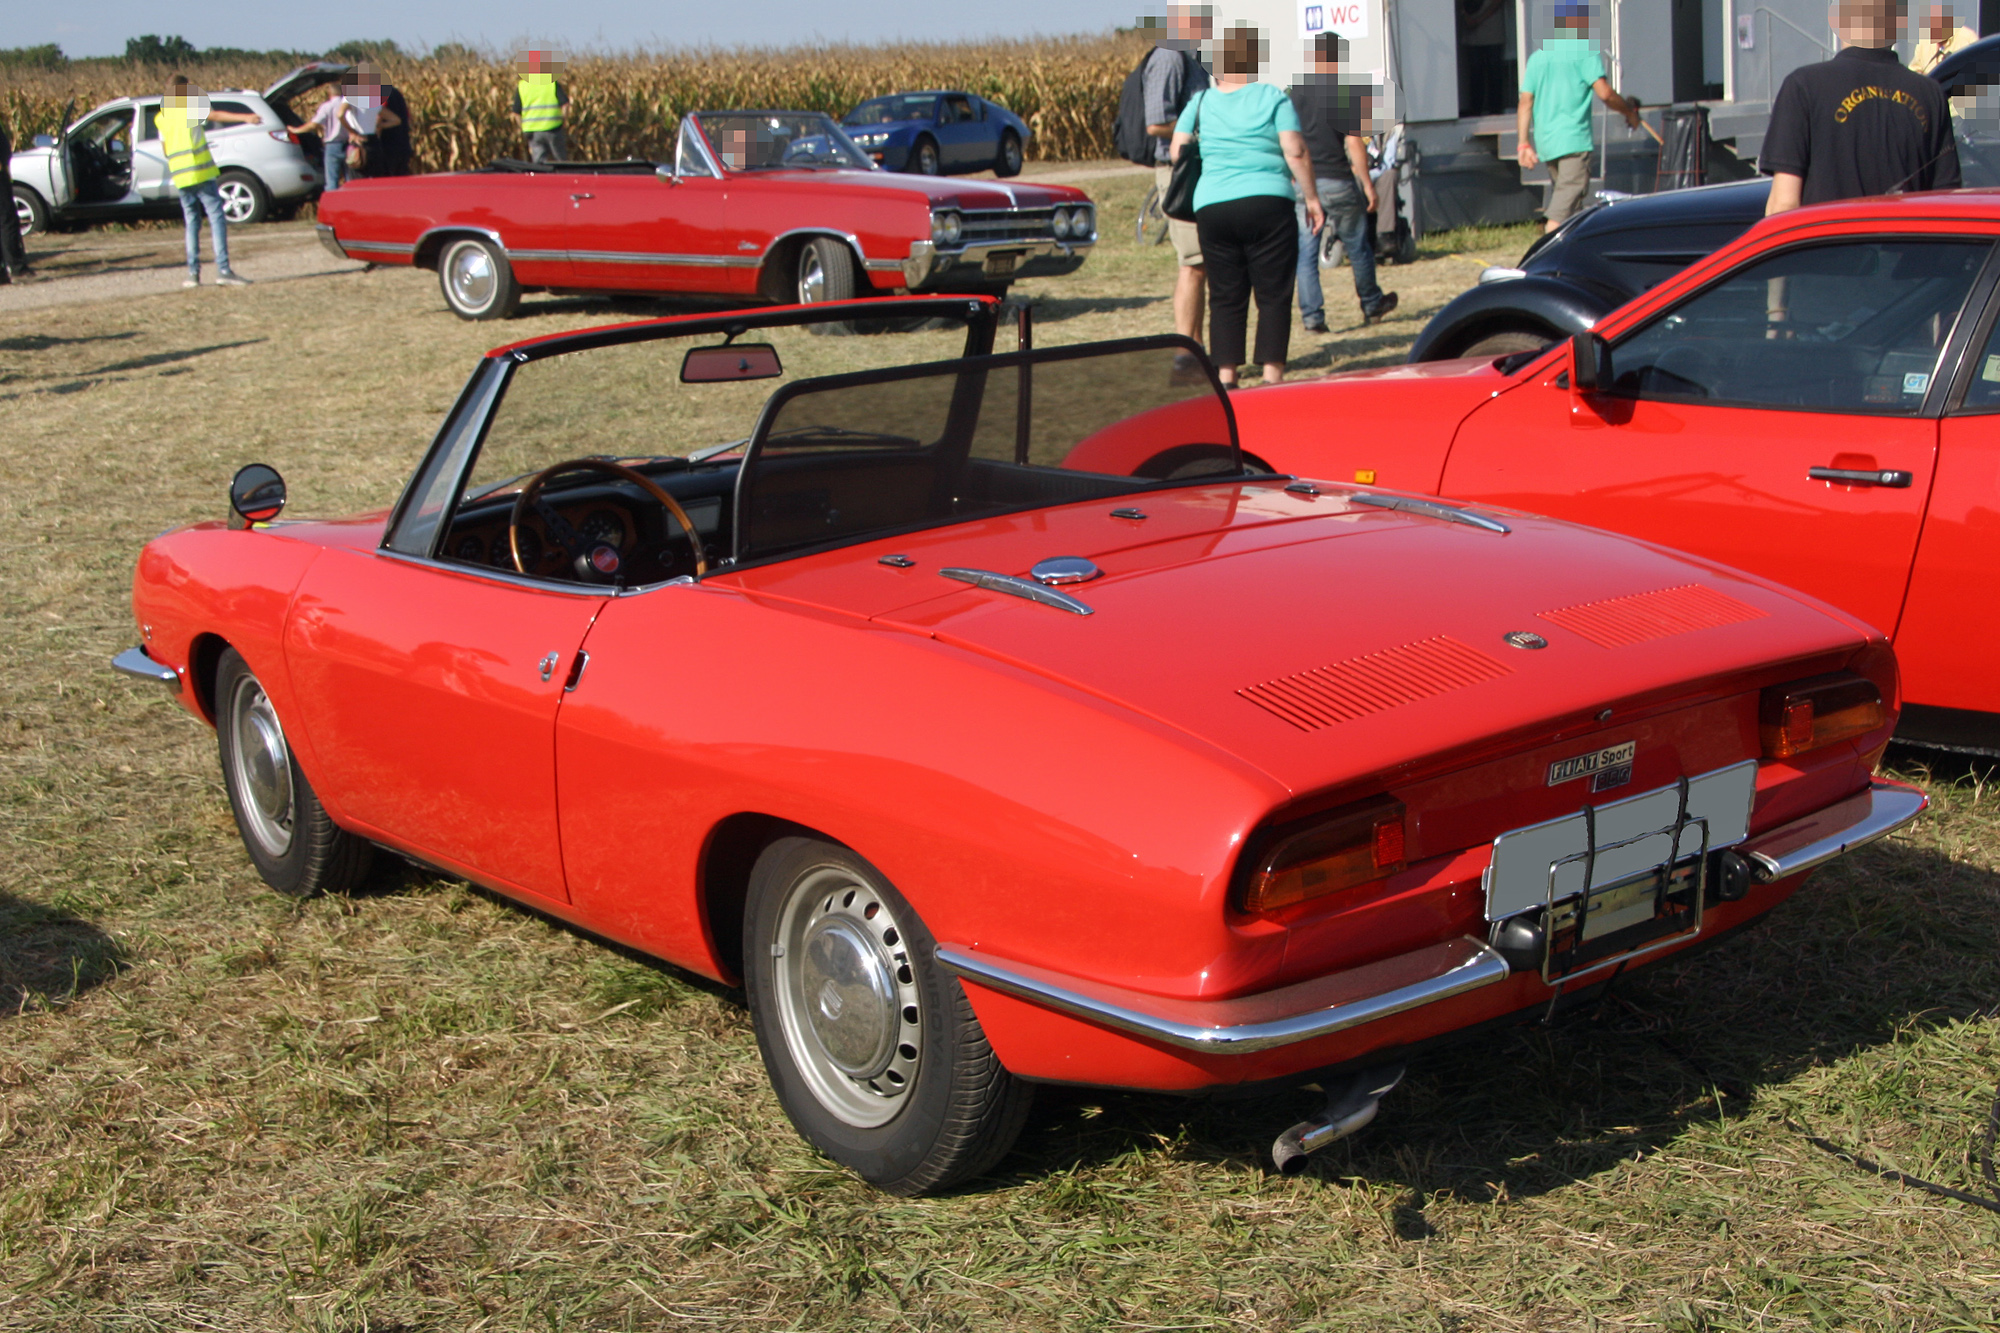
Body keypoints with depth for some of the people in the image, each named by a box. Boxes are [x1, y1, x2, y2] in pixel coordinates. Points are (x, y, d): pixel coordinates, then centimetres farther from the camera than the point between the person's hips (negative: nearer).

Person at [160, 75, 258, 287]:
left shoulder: (162, 117, 15)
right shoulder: (191, 106, -1)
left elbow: (164, 147, 17)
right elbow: (215, 115, -16)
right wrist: (245, 117, -27)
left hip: (180, 175, 6)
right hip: (201, 171, -6)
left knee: (192, 222, 12)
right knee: (216, 218, -7)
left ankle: (193, 272, 7)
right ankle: (223, 270, -16)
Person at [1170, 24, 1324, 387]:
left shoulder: (1201, 102, 10)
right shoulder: (1273, 98, 2)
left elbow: (1176, 150, 7)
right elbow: (1295, 153, -4)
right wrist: (1312, 199, 3)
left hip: (1211, 207, 3)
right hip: (1267, 203, -3)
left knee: (1225, 297, 7)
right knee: (1273, 295, 2)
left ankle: (1226, 378, 2)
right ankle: (1272, 377, -3)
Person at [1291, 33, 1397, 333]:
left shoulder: (1293, 94, 4)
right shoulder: (1347, 93, -8)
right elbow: (1354, 143, -11)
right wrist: (1368, 184, -5)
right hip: (1337, 181, -3)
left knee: (1305, 251, 6)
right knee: (1357, 246, 14)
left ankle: (1311, 316, 0)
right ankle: (1372, 305, 29)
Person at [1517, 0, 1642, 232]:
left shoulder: (1538, 56, 15)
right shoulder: (1585, 51, -4)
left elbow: (1525, 102, 10)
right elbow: (1604, 93, -12)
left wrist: (1524, 143, 10)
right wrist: (1630, 111, 4)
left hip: (1545, 141, 7)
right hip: (1574, 139, -7)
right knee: (1565, 204, -12)